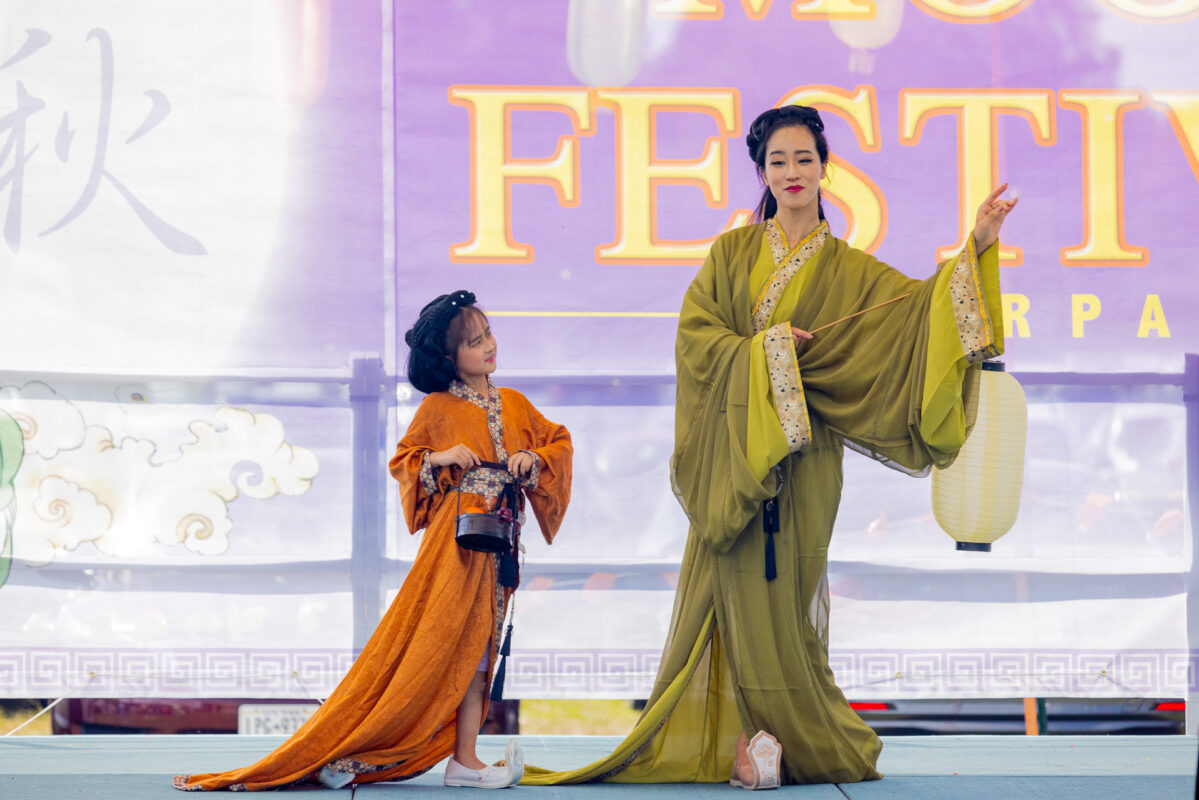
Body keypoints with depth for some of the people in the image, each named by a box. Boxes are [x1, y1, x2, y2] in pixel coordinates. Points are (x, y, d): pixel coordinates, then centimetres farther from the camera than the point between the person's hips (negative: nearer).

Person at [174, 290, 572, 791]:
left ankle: (463, 760, 5)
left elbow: (558, 443, 18)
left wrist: (533, 459, -3)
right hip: (455, 541, -5)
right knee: (441, 643, -8)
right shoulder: (438, 408, -1)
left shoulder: (514, 405, 12)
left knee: (474, 646, 4)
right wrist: (437, 459, -13)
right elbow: (402, 461, 6)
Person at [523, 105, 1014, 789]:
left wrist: (978, 247, -13)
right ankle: (738, 740, 0)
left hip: (802, 454, -1)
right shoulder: (733, 252, 10)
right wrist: (760, 349, -13)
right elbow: (694, 333, 1)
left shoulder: (846, 268, 9)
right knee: (737, 589, -3)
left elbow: (918, 304, -3)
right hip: (733, 448, 1)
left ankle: (792, 733, 6)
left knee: (781, 593, -3)